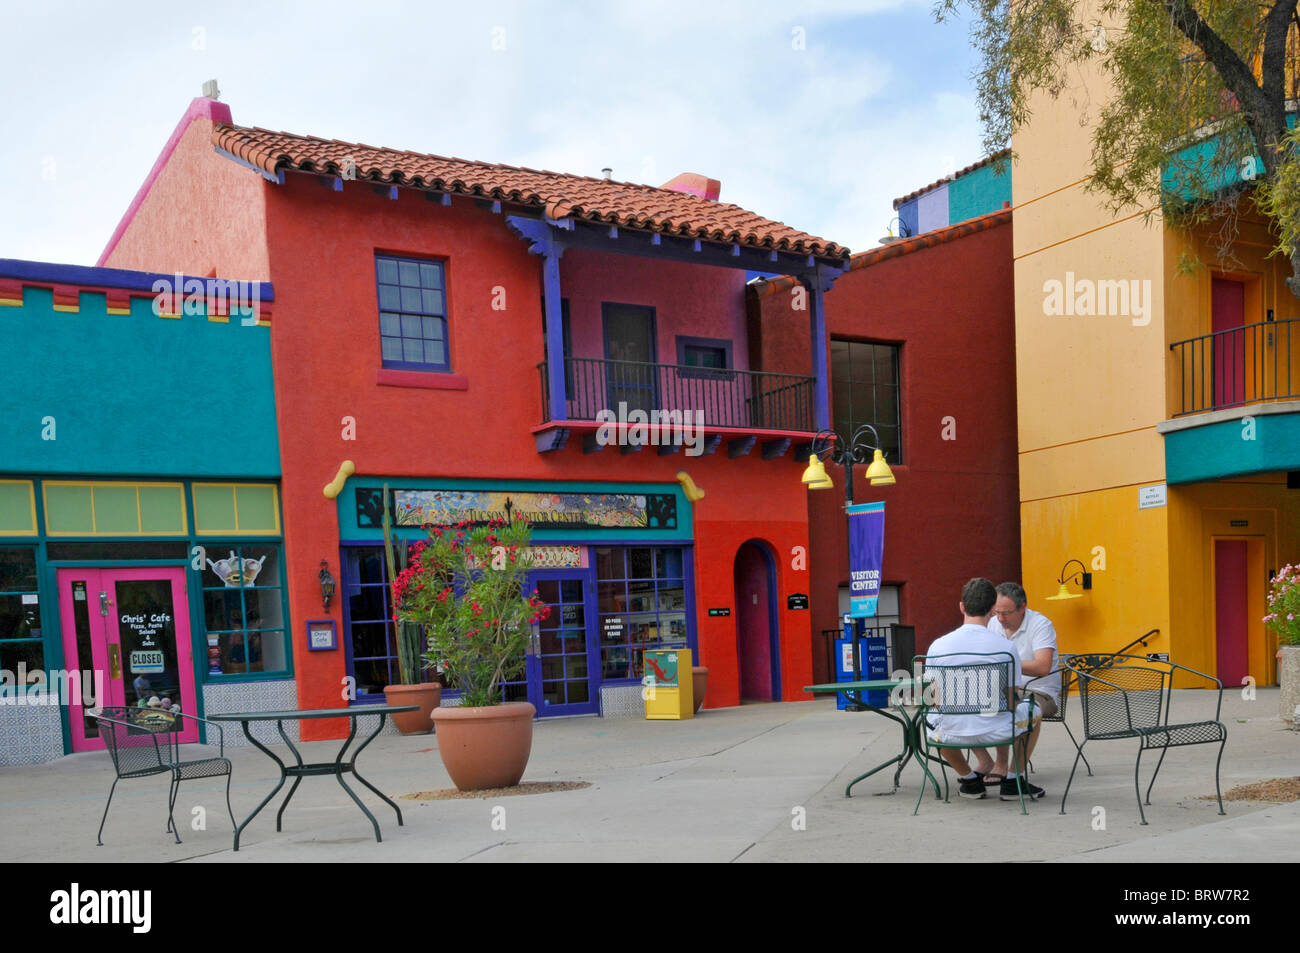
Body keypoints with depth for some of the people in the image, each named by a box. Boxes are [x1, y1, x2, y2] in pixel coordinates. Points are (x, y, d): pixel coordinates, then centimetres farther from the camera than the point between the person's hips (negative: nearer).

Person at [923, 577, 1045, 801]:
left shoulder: (938, 646, -8)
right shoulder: (1006, 648, -11)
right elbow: (1012, 702, -2)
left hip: (952, 733, 1)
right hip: (995, 732, -1)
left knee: (931, 718, 36)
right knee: (1033, 710, 28)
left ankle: (969, 779, 32)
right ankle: (1013, 780, 27)